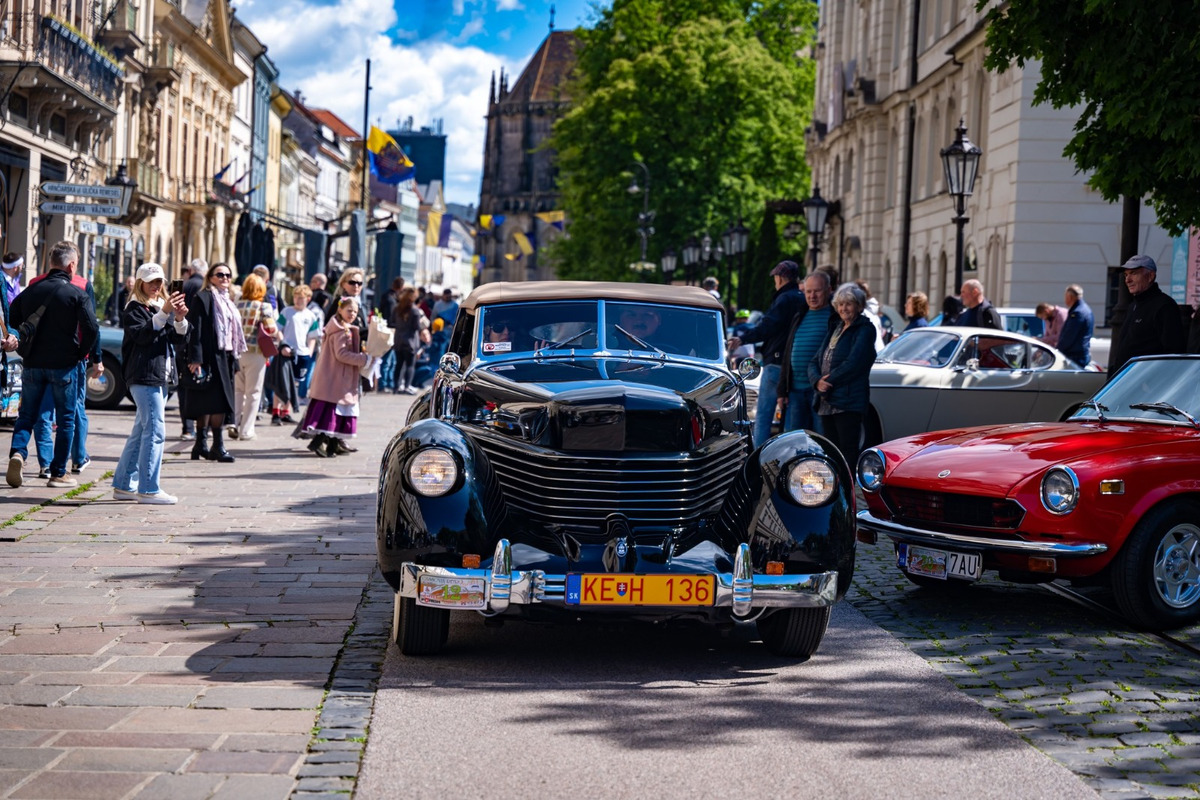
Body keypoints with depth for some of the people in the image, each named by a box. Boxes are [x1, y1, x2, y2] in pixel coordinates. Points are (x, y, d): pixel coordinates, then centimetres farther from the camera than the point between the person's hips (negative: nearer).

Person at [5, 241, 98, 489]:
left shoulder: (31, 290, 4)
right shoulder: (76, 293, -10)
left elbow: (12, 320, 10)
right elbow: (92, 328, -18)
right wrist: (81, 353, -2)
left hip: (33, 363, 3)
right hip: (64, 365, -3)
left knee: (26, 415, 12)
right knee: (66, 420, 7)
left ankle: (17, 452, -14)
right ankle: (58, 474, 8)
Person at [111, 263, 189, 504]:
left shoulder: (162, 306, 19)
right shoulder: (134, 309, -3)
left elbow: (178, 340, 12)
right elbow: (141, 335, -20)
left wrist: (180, 320, -7)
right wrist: (164, 314, -26)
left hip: (160, 376, 9)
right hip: (143, 377, -9)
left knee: (141, 432, 13)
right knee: (155, 431, -14)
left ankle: (124, 486, 19)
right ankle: (148, 489, -13)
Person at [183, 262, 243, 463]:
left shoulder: (227, 302, 21)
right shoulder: (202, 298, -5)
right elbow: (195, 331, -12)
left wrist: (233, 361, 18)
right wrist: (195, 359, -19)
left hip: (224, 358, 8)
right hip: (209, 358, -8)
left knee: (207, 405, 8)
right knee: (217, 402, -12)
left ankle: (201, 446, 10)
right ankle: (218, 446, -10)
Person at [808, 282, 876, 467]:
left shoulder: (865, 330, -3)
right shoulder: (835, 328, 20)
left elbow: (853, 364, -14)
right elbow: (815, 362, 15)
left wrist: (828, 383, -12)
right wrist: (817, 381, -6)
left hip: (849, 403, -7)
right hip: (827, 404, 7)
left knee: (849, 453, -10)